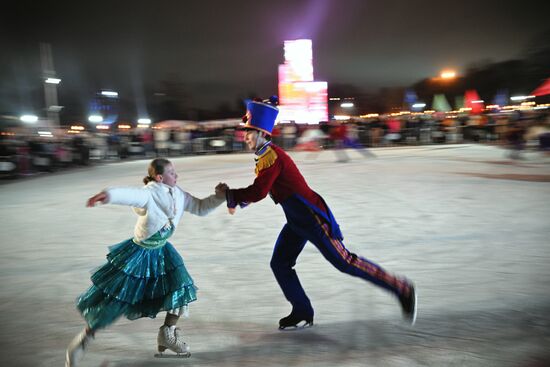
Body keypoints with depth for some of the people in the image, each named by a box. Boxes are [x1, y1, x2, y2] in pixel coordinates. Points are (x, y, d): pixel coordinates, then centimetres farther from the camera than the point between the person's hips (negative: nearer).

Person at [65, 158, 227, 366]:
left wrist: (219, 196, -9)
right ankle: (83, 340, 26)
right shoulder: (148, 194, -27)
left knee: (182, 288, -3)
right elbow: (129, 194, -49)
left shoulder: (179, 195, -6)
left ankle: (167, 335, 19)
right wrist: (108, 195, -70)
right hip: (140, 253, -6)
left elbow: (200, 208, 5)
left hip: (161, 252, 6)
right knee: (114, 299, 3)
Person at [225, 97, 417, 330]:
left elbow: (258, 192, -29)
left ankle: (401, 289, 12)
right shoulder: (265, 155, 11)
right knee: (279, 264, 10)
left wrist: (231, 195, -15)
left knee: (345, 262, -2)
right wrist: (237, 199, 9)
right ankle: (302, 314, 23)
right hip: (297, 221, 10)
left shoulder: (271, 156, -21)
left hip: (313, 218, -10)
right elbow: (260, 189, 19)